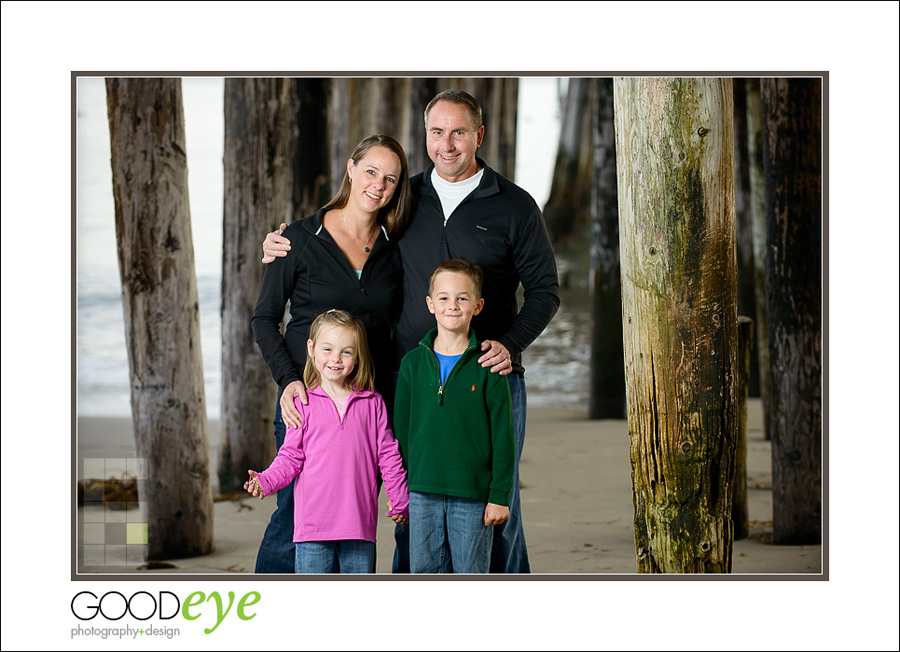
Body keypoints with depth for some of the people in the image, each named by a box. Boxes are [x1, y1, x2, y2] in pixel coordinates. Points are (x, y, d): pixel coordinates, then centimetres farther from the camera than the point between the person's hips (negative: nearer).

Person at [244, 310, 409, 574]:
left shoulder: (372, 404, 5)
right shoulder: (304, 404, 1)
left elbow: (388, 455, 10)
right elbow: (291, 457, 2)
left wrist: (400, 501, 11)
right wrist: (265, 481, -14)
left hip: (360, 521, 1)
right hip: (313, 521, -1)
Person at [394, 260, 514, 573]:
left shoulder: (487, 365, -4)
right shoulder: (413, 363, 4)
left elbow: (503, 435, -3)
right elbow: (401, 429, 10)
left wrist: (500, 495, -6)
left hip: (474, 494, -2)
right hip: (423, 491, 3)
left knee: (471, 574, 4)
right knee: (423, 571, 7)